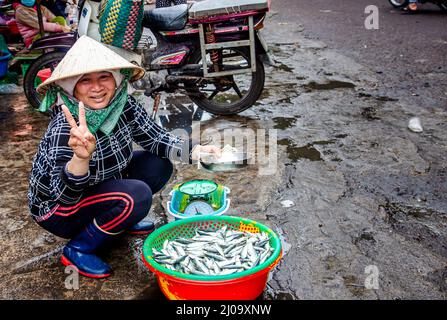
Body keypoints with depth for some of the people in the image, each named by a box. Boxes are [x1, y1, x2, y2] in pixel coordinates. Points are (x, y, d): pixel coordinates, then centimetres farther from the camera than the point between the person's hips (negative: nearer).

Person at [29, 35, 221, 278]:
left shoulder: (124, 105, -15)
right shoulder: (65, 127, -32)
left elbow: (155, 138, -7)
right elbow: (64, 194, -40)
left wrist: (193, 150, -24)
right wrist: (80, 158, -60)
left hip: (98, 188, 7)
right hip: (57, 209, -7)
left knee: (159, 164, -5)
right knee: (136, 195, -28)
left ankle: (120, 221, 13)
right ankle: (77, 250, -7)